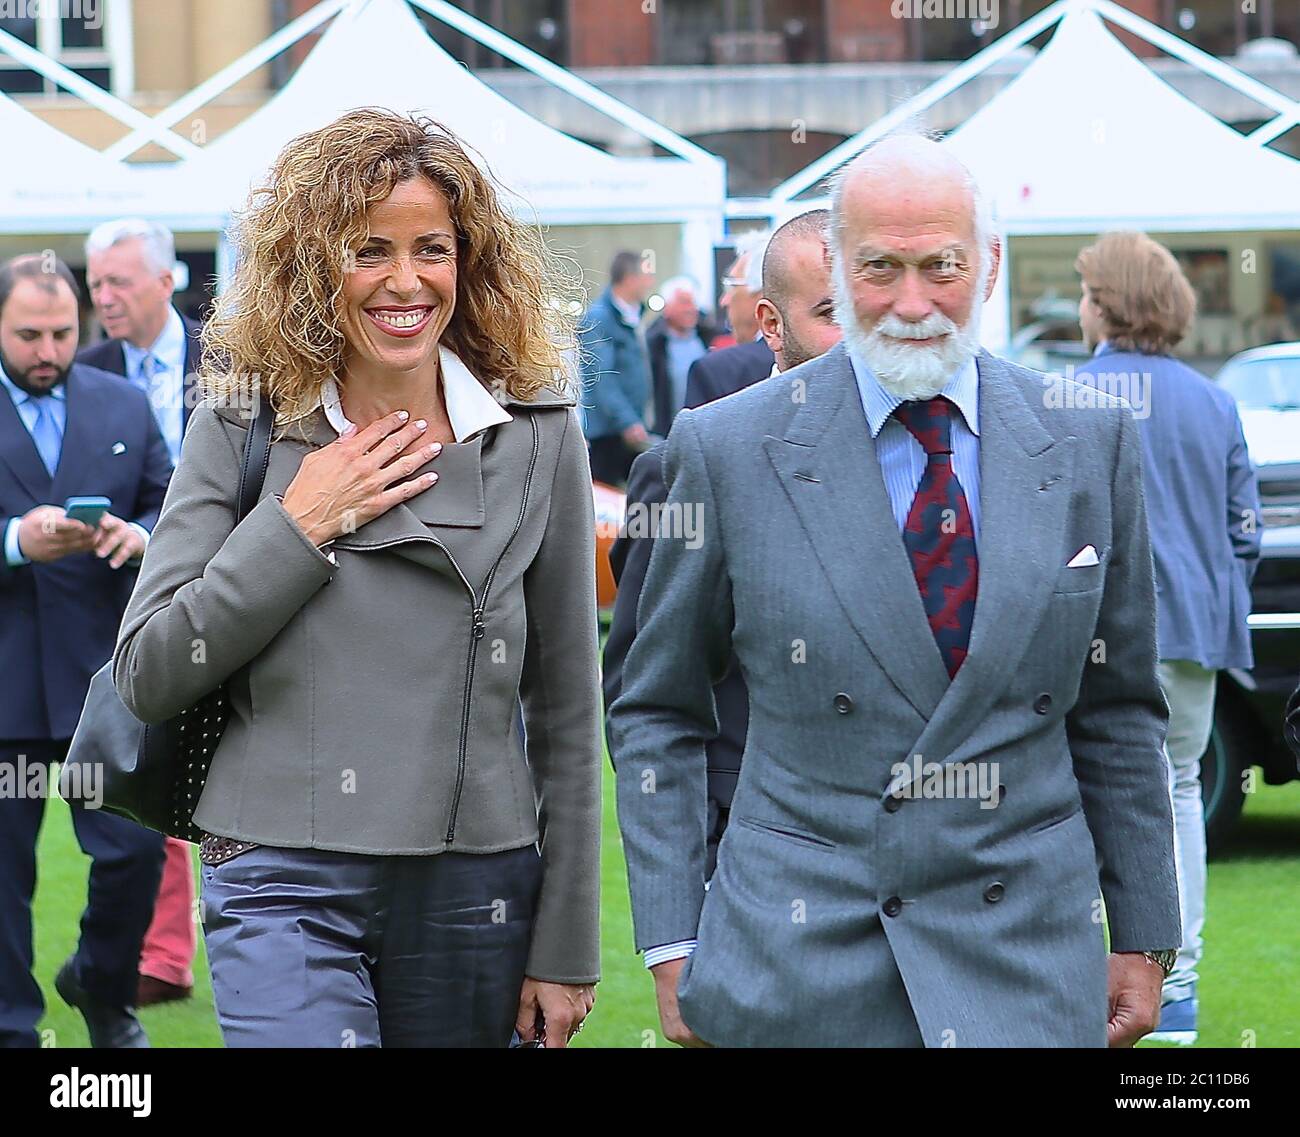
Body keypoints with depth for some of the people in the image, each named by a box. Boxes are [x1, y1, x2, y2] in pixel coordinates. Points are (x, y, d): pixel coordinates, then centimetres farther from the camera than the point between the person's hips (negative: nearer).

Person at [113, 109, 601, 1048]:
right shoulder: (242, 430, 2)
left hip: (476, 893, 2)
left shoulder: (536, 436, 4)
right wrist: (295, 527, -9)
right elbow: (145, 678, 0)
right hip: (286, 887, -2)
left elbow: (567, 706, 7)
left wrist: (565, 948, 5)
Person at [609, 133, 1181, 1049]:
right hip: (800, 963, -1)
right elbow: (658, 713, 5)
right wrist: (673, 942, 0)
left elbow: (1117, 709, 12)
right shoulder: (729, 450, -1)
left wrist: (1145, 937, 11)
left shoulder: (1090, 440, 5)